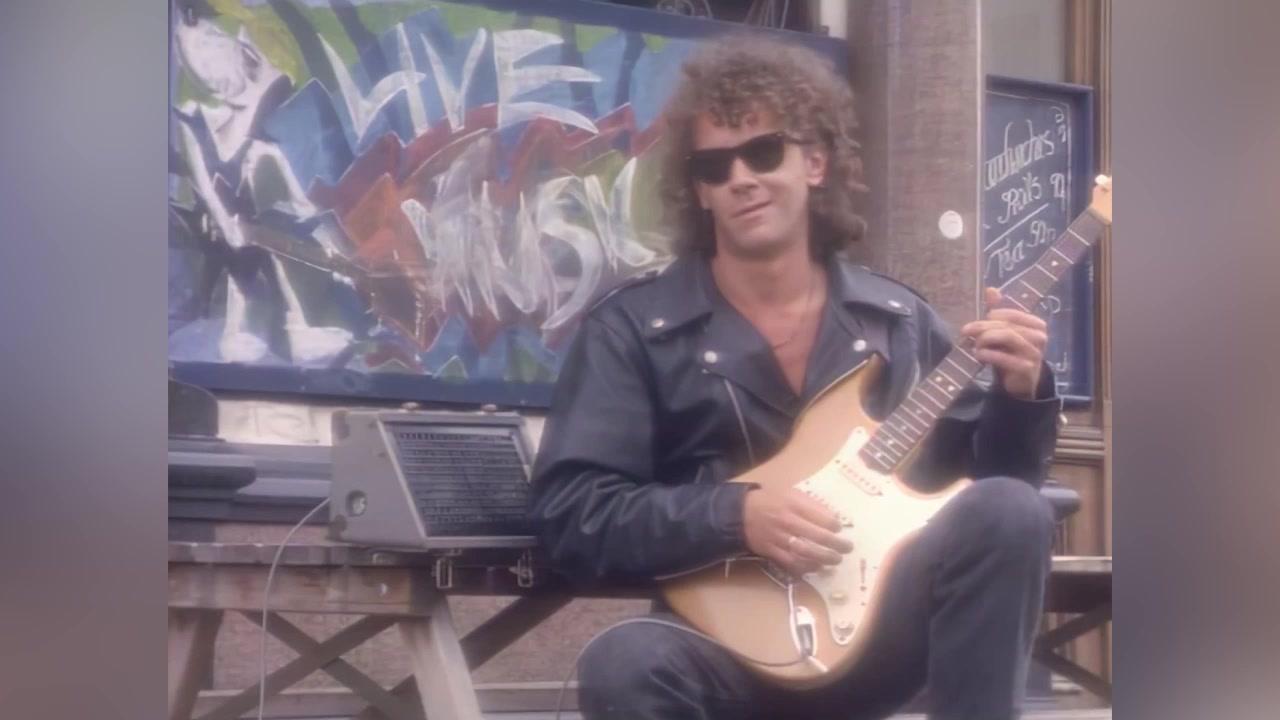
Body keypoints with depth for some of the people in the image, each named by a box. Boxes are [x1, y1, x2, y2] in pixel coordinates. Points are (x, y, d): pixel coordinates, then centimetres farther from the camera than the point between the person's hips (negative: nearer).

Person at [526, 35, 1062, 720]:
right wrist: (735, 516, -19)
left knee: (1008, 511, -24)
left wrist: (1020, 394, -8)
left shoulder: (898, 318, 11)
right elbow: (568, 513, -8)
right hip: (732, 635, -2)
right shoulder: (632, 327, 0)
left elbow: (990, 476, 13)